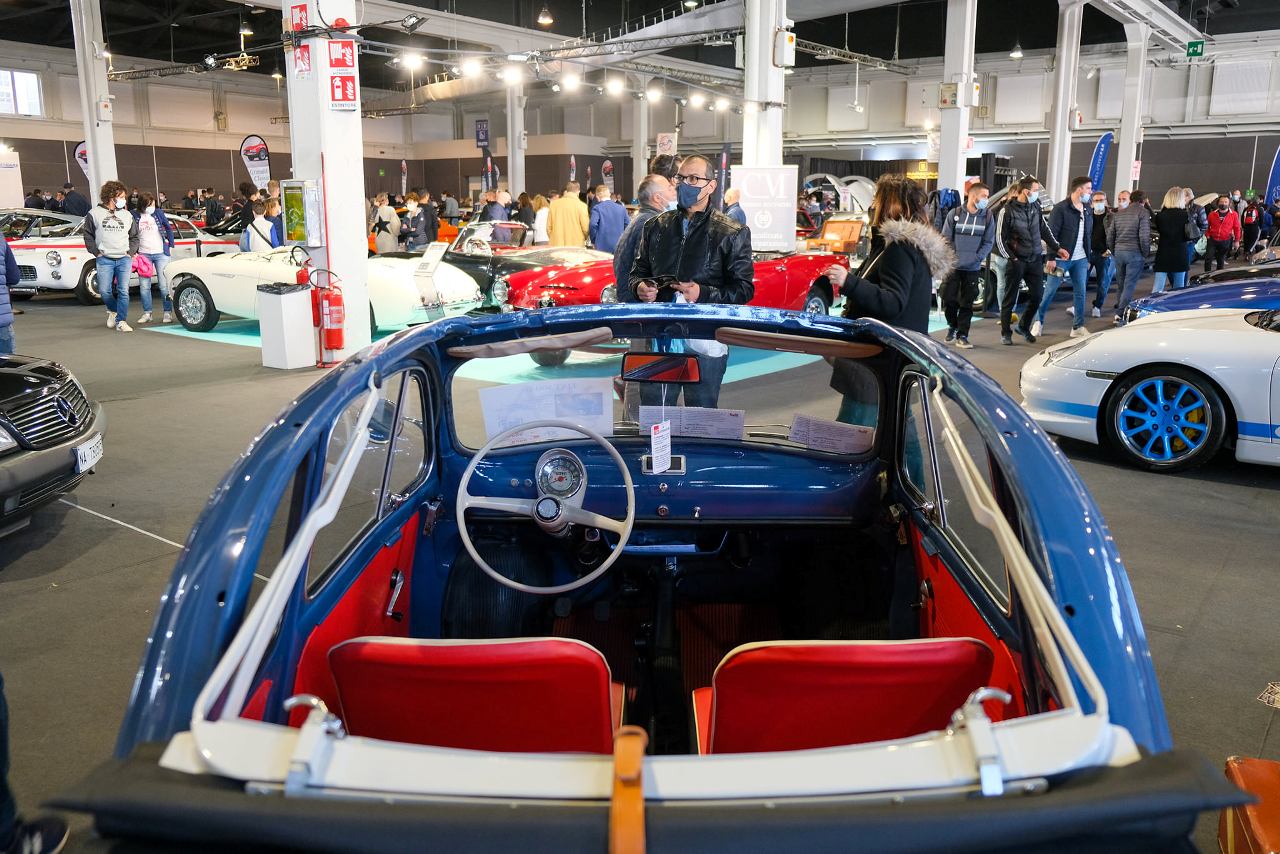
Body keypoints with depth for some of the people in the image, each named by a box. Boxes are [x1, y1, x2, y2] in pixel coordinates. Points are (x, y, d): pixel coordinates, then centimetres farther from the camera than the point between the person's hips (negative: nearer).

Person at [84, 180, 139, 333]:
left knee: (123, 291, -5)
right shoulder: (95, 213, 5)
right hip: (104, 259, -1)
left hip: (124, 259, 2)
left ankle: (121, 321, 0)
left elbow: (134, 237, 18)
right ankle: (113, 310, 26)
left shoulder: (127, 215, 13)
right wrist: (96, 252, -2)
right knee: (104, 290, -3)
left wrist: (131, 252, 4)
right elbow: (88, 235, 7)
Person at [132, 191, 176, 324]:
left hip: (161, 253, -1)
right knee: (144, 286, 4)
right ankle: (147, 313, 13)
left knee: (164, 285, 1)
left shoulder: (158, 212, 0)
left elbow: (169, 228, 9)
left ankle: (168, 313, 7)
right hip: (143, 254, 1)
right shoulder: (135, 216, 0)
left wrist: (171, 246, 5)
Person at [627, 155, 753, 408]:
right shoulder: (655, 227, 14)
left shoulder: (732, 234, 2)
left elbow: (744, 288, -2)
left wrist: (703, 294, -18)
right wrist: (639, 287, -1)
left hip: (705, 341, -3)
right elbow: (637, 272, 23)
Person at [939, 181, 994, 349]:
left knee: (967, 303, 4)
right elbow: (946, 239, -1)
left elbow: (988, 242, 3)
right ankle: (953, 326, 26)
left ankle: (962, 335, 12)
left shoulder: (987, 217, 3)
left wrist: (977, 257, -11)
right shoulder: (954, 214, -2)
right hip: (953, 266, -1)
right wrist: (953, 257, -12)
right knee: (949, 298, 0)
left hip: (973, 268, 1)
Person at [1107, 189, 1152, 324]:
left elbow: (1110, 236, 12)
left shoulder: (1118, 214, 12)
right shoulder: (1142, 213, -6)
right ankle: (1120, 315, -12)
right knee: (1130, 285, -5)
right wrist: (1145, 253, -1)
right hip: (1135, 253, -5)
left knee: (1122, 284, 15)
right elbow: (1144, 236, -13)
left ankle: (1119, 312, 17)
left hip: (1119, 252, 5)